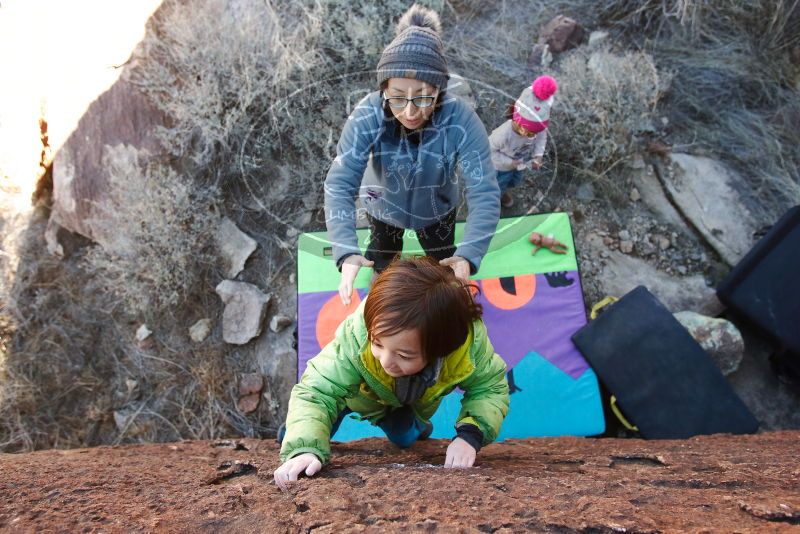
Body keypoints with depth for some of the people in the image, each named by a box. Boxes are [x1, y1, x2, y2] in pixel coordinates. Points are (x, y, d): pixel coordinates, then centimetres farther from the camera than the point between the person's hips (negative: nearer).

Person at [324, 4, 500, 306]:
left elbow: (484, 193, -41)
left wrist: (468, 256, -56)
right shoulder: (367, 116, -38)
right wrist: (346, 253, -55)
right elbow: (339, 184, -40)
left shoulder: (460, 120, -39)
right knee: (382, 267, 30)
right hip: (383, 207, 1)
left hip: (437, 209, 0)